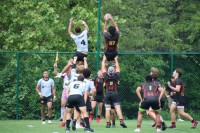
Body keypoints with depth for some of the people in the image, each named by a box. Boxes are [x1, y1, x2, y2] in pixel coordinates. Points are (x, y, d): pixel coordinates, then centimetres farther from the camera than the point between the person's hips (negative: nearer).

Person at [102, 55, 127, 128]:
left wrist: (104, 60, 21)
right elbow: (117, 68, 12)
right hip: (115, 94, 0)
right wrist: (116, 60, 24)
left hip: (107, 94, 0)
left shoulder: (106, 76, -4)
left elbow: (103, 68, 9)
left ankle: (108, 123, -2)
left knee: (107, 109, 0)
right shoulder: (116, 76, -3)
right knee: (118, 108, -6)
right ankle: (121, 121, -19)